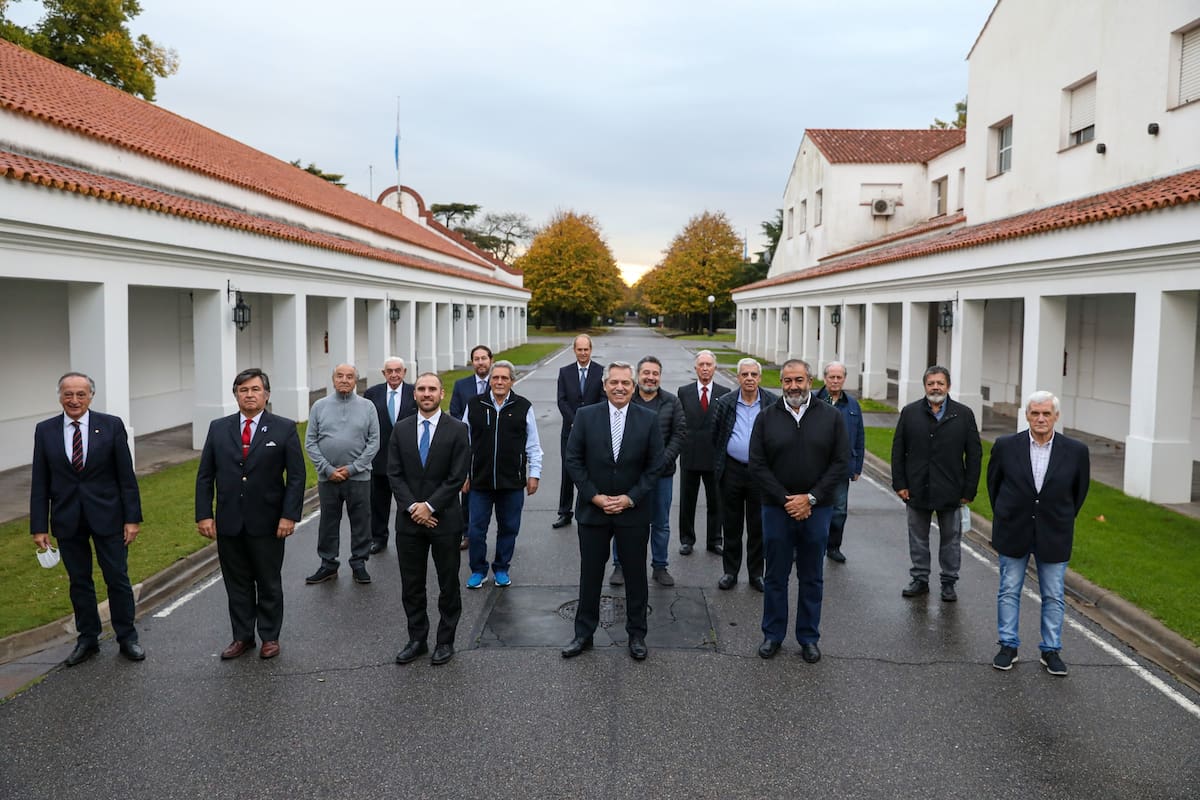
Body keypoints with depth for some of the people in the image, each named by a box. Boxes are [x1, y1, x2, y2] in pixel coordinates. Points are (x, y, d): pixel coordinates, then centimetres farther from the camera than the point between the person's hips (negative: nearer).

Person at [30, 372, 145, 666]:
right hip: (67, 519, 2)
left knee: (118, 579, 6)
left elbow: (126, 476, -4)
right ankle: (87, 639, 26)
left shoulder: (111, 426, -5)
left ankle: (127, 638, 20)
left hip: (107, 515, -2)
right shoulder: (45, 430, 1)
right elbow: (40, 483, 3)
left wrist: (132, 518, -7)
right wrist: (39, 526, -1)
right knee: (79, 581, 12)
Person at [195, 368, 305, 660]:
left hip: (268, 523, -2)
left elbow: (296, 476, -5)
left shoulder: (284, 428, -4)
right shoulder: (218, 428, 4)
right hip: (229, 523, 3)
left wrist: (289, 515, -12)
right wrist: (203, 515, -2)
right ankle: (242, 637, 25)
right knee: (237, 584, 12)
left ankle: (270, 637, 24)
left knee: (269, 583, 10)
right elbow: (205, 475, 5)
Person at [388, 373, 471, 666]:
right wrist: (412, 507, -10)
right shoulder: (401, 429, 5)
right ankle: (417, 640, 24)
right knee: (411, 585, 10)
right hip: (409, 519, 3)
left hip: (445, 518, -2)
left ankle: (445, 641, 21)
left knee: (448, 584, 8)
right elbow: (394, 474, 2)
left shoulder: (457, 430, -5)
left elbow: (457, 476, -9)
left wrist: (430, 506, -13)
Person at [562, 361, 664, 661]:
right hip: (593, 510, 0)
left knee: (636, 575, 11)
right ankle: (584, 633, 25)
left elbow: (654, 465, -2)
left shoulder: (648, 419, -4)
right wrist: (595, 496, -10)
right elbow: (573, 460, -3)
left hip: (634, 512, 0)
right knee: (590, 574, 11)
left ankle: (636, 634, 27)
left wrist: (630, 498, -11)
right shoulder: (586, 416, -4)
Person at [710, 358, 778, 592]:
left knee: (758, 526, 7)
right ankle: (730, 571, 22)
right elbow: (715, 436, 6)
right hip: (732, 471, 1)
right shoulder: (724, 403, 0)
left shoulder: (773, 403, -2)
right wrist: (719, 465, 4)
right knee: (731, 524, 10)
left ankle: (756, 574, 20)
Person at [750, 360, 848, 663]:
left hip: (816, 509, 0)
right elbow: (757, 465, -3)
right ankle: (773, 635, 23)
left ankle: (809, 638, 24)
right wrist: (786, 499, -11)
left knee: (812, 578, 11)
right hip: (776, 508, 0)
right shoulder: (766, 417, 0)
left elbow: (841, 462, -3)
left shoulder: (831, 416, 0)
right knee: (775, 576, 9)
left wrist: (811, 498, -11)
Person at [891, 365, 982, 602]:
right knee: (918, 538, 11)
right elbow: (898, 450, 4)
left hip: (951, 491, -1)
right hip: (917, 490, 1)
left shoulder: (964, 415, -1)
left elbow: (974, 455, 0)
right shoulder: (910, 412, 3)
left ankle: (949, 583, 21)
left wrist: (969, 491, -4)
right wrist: (900, 483, -2)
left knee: (951, 539, 9)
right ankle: (920, 579, 23)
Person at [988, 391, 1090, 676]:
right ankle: (1008, 646, 20)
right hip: (1013, 533, 0)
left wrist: (1064, 519, 10)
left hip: (1053, 535, 0)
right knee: (1009, 591, 8)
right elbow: (993, 482, 7)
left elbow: (1080, 489, 8)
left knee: (1053, 596, 8)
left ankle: (1051, 650, 22)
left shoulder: (1076, 450, -7)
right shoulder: (1006, 446, -8)